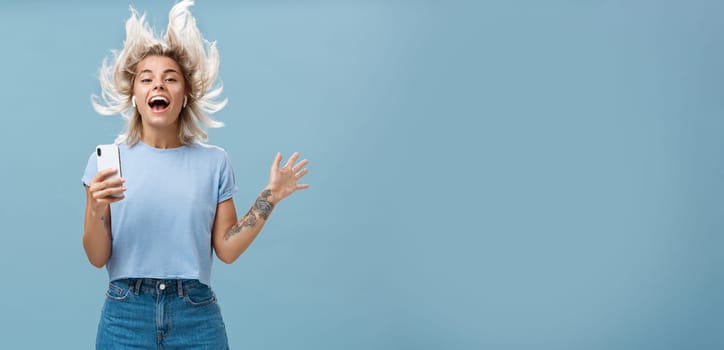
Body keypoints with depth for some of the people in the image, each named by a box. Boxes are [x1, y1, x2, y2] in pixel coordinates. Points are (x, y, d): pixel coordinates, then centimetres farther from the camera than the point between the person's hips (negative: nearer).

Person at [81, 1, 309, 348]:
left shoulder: (214, 162, 4)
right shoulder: (107, 160, 1)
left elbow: (226, 249, 2)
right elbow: (98, 258, -1)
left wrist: (269, 197, -3)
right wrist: (96, 212, -19)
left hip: (196, 316, 1)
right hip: (127, 314, 0)